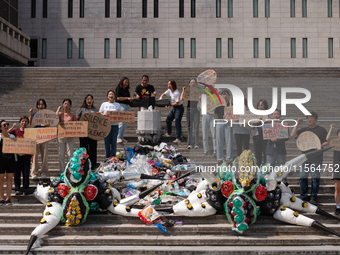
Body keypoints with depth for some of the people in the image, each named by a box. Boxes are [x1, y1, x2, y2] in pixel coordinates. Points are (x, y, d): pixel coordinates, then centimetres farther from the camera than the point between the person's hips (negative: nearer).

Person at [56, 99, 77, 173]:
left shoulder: (73, 115, 6)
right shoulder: (60, 114, 9)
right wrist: (58, 109, -2)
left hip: (70, 137, -1)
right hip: (61, 136, 1)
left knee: (70, 154, -2)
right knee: (61, 154, 3)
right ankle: (62, 171, 10)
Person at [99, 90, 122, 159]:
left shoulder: (117, 105, 12)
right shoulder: (104, 104, 11)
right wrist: (104, 114, -13)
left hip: (115, 125, 0)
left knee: (114, 142, 2)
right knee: (107, 142, 1)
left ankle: (113, 157, 10)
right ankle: (107, 158, 10)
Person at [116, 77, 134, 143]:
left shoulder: (127, 90, 19)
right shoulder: (118, 88, -4)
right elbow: (118, 98, -13)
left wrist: (131, 99, 5)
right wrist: (127, 98, -15)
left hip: (126, 106, 8)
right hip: (120, 105, -8)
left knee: (125, 122, 6)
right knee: (121, 122, -13)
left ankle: (121, 137, 12)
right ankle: (117, 137, -8)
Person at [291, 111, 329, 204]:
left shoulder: (321, 130, 5)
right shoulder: (304, 130, 13)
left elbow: (327, 141, 4)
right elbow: (292, 135, 0)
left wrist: (321, 145, -15)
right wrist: (297, 124, -4)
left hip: (317, 158, -3)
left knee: (315, 177, -2)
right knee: (303, 177, 1)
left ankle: (314, 197, 10)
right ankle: (303, 197, 12)